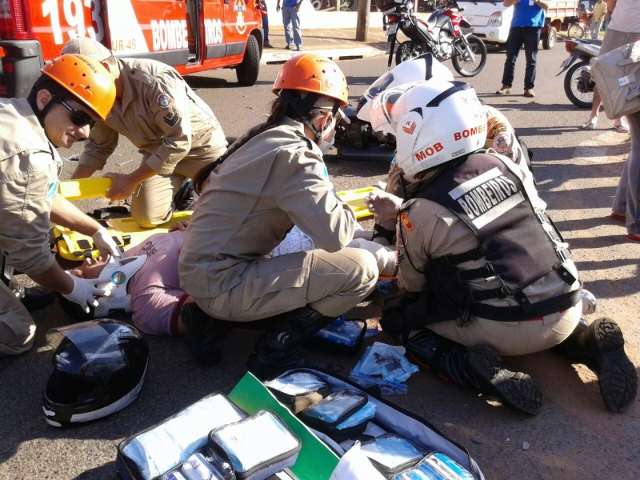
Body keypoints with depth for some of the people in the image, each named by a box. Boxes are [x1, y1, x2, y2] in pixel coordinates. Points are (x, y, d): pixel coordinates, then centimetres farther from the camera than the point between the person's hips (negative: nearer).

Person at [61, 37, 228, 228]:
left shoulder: (156, 81, -31)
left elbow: (179, 140, -32)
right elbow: (98, 146, 5)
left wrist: (132, 180, -27)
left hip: (200, 143, -5)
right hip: (157, 151, 5)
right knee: (146, 218, -11)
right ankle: (182, 189, 18)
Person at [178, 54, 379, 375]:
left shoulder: (264, 137, 10)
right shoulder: (293, 156, -17)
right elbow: (335, 235, -21)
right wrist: (347, 211, -1)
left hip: (202, 271, 9)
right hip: (222, 284, -9)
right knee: (362, 269, -13)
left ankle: (208, 316, 18)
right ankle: (278, 345, -3)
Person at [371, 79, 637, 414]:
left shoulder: (421, 212, -13)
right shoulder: (503, 164, 2)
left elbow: (412, 284, 3)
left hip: (504, 329, -5)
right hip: (566, 312, 6)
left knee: (398, 316, 11)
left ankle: (481, 371, -9)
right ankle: (591, 344, 12)